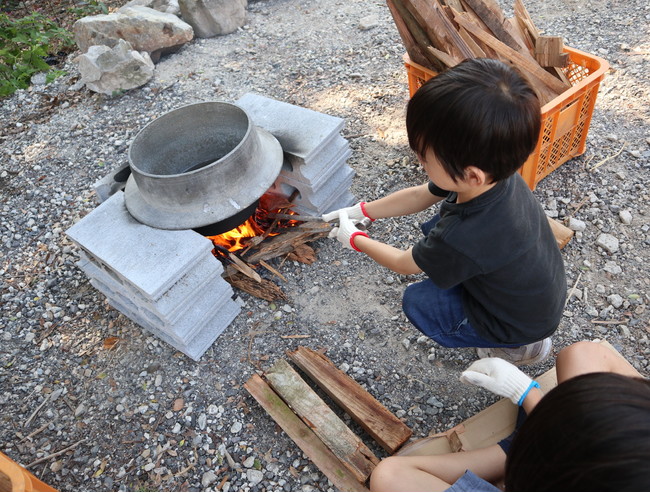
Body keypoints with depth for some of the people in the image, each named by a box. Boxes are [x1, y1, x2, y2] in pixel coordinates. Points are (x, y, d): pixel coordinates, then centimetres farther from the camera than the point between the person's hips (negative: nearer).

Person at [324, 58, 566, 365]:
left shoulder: (463, 239, -42)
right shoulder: (492, 171, -21)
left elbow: (403, 264, -19)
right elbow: (419, 196, -3)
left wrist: (355, 239, -3)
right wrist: (361, 210, 0)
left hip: (526, 322, -6)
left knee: (417, 303, -2)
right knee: (435, 229, 4)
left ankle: (518, 348, 10)